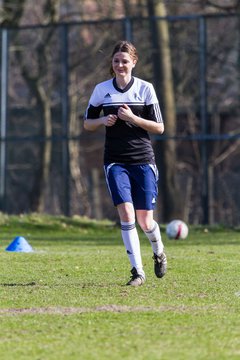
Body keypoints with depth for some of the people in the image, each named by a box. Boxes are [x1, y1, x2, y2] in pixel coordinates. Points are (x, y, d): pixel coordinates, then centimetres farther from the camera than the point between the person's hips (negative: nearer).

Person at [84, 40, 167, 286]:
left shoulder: (145, 88, -1)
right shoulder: (101, 90, 4)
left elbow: (159, 128, -1)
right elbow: (87, 123, 13)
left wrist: (133, 118, -15)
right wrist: (103, 120, -8)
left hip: (143, 160, -1)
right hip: (115, 162, 1)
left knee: (145, 221, -2)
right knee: (126, 213, -16)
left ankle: (159, 252, 32)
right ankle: (137, 271, -8)